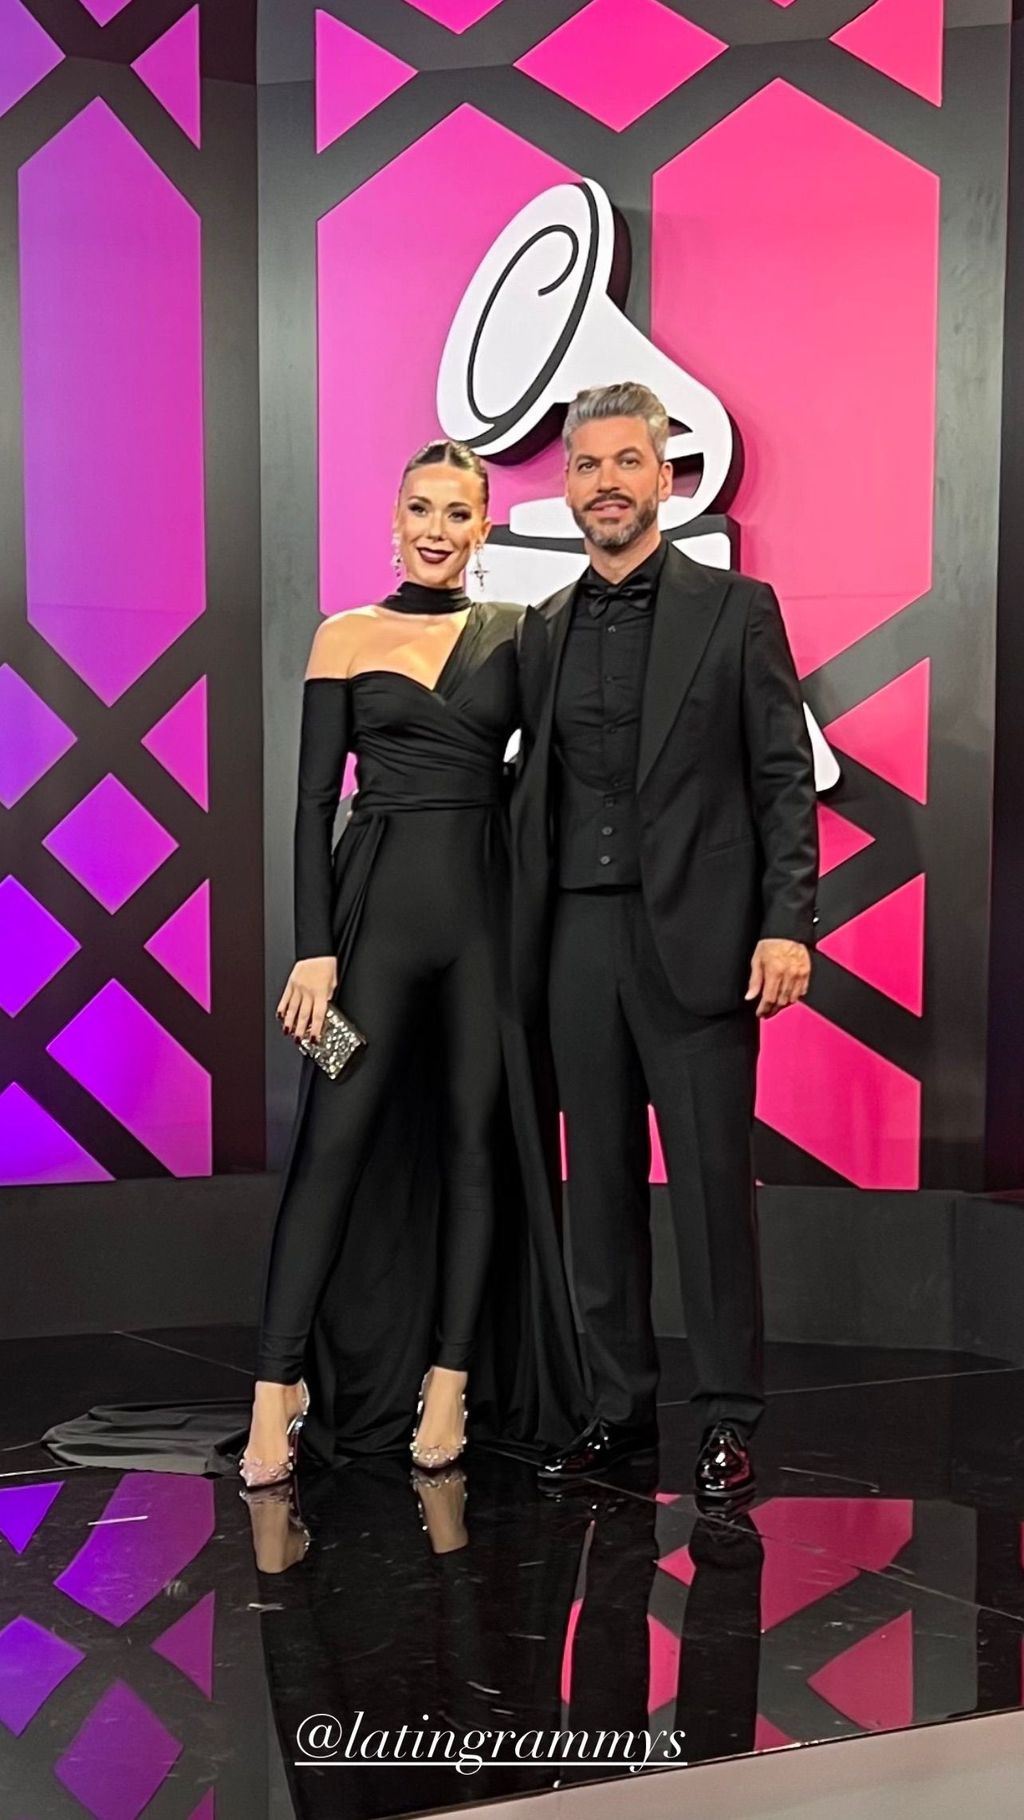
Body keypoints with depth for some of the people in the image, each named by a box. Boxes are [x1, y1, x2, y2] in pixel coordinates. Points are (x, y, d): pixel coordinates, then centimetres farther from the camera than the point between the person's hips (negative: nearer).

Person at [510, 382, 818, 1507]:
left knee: (711, 1182, -2)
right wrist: (524, 939, 8)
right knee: (600, 1184, 9)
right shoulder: (543, 629, 14)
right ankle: (618, 1404, 19)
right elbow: (536, 791, 14)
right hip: (577, 939, 4)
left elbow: (785, 777, -2)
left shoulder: (735, 608, 2)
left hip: (694, 937, -4)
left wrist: (786, 925, -11)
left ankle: (727, 1419, 9)